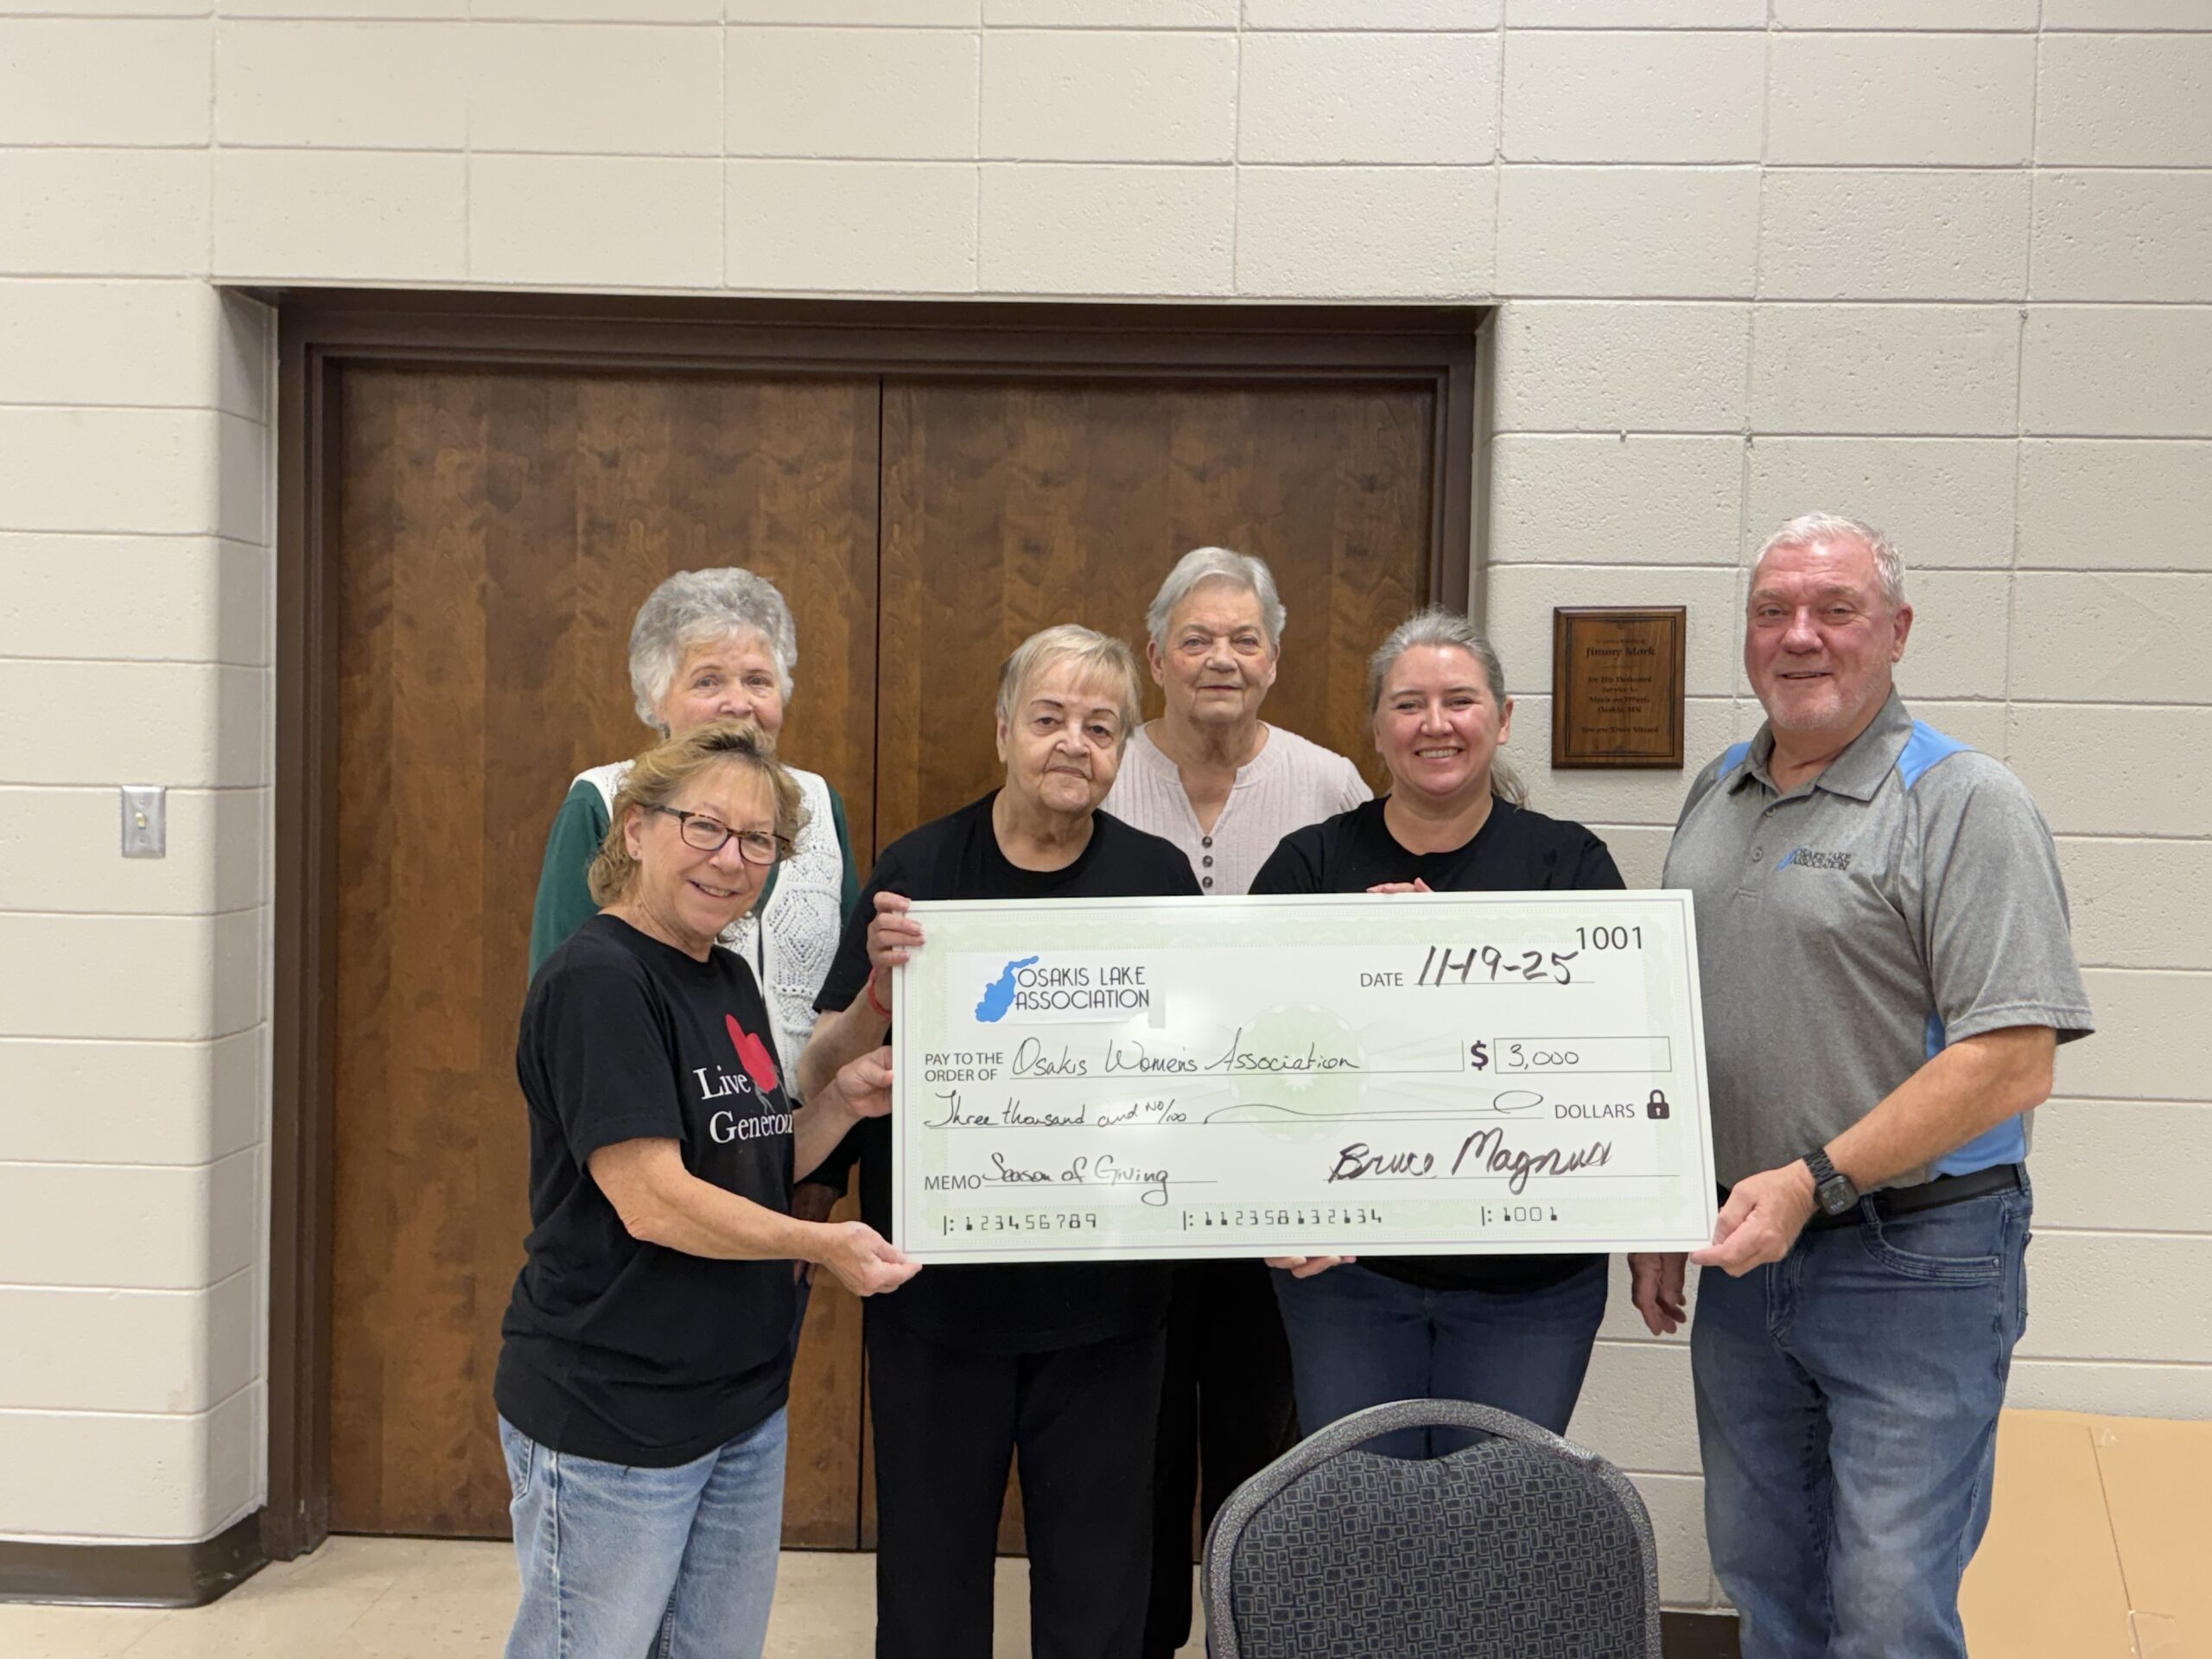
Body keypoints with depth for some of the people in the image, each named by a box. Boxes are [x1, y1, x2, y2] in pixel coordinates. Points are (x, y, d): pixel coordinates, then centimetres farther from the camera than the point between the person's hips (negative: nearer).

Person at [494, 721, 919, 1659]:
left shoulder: (730, 982, 10)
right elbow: (652, 1202, -23)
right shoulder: (597, 980, -17)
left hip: (744, 1402, 9)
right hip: (608, 1420, -8)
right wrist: (824, 1244, -14)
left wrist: (843, 1102, -1)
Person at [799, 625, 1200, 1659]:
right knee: (930, 1548, 14)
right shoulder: (916, 871, -3)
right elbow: (826, 1076, -3)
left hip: (1103, 1295, 1)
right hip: (936, 1288, 0)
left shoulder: (1158, 878, 1)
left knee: (1098, 1568, 13)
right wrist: (884, 989, -23)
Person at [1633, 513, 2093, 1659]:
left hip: (1915, 1263, -6)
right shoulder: (1715, 799, 11)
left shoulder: (1964, 803, -10)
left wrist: (1814, 1182, -22)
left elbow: (2011, 1061, -19)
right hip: (1743, 1254, 7)